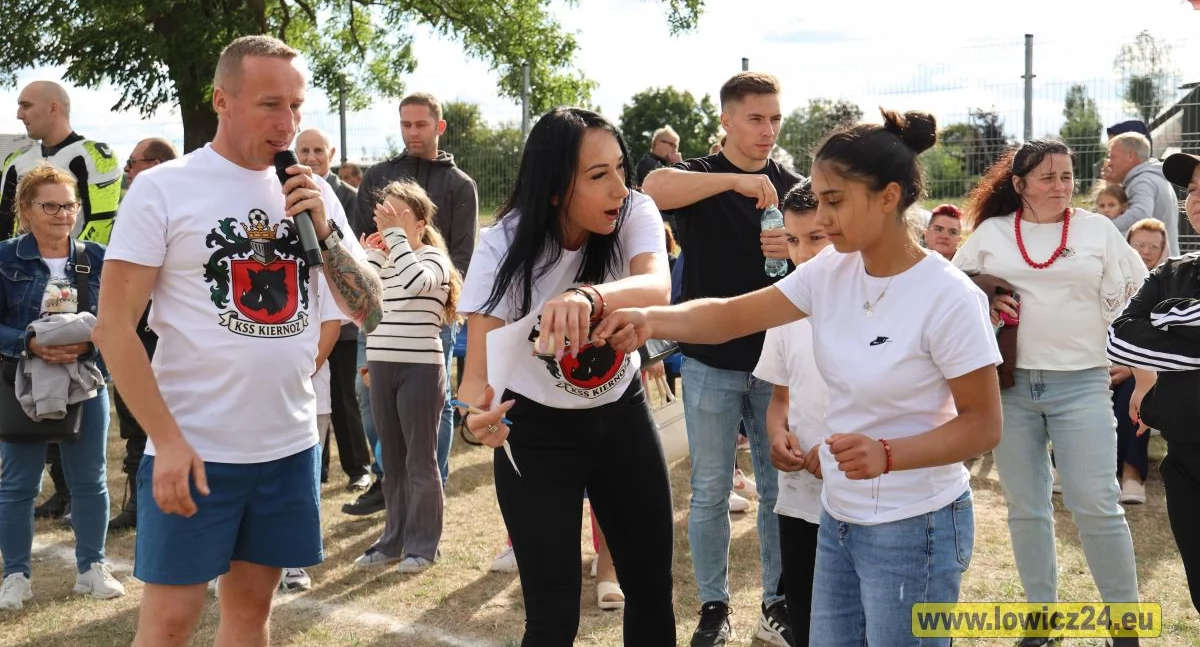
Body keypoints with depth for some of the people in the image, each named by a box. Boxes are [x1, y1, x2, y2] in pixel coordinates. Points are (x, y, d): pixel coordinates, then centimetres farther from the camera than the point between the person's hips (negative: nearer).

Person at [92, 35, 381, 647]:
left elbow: (369, 314, 5)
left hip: (290, 445, 4)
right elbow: (114, 326, -8)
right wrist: (168, 440, -15)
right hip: (194, 448, -4)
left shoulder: (313, 193, 7)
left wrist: (323, 228, -10)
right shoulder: (162, 188, -7)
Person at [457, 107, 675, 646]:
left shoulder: (634, 213, -17)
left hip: (622, 416, 3)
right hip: (536, 432, -3)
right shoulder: (506, 247, -22)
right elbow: (478, 369, -25)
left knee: (652, 584, 13)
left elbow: (657, 288, -38)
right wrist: (477, 410, -48)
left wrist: (588, 297, -59)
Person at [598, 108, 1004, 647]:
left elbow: (983, 425, -15)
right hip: (838, 517, 7)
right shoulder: (830, 271, -2)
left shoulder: (948, 298, -20)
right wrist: (650, 319, -22)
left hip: (913, 528, -6)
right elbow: (729, 316, -3)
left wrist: (887, 455, -29)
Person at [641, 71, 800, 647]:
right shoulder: (698, 178, -3)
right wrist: (737, 180, -36)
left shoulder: (794, 188, 6)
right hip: (710, 363, -2)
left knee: (781, 488, 8)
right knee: (710, 491, 6)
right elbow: (653, 188, -27)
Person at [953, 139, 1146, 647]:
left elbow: (1136, 296, 7)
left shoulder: (1098, 229, 3)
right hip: (1009, 383, 2)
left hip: (1081, 383, -1)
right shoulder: (990, 232, 5)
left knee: (1096, 506, -4)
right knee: (1025, 508, 9)